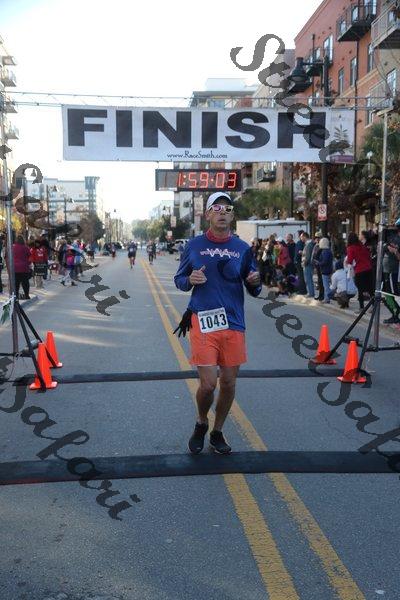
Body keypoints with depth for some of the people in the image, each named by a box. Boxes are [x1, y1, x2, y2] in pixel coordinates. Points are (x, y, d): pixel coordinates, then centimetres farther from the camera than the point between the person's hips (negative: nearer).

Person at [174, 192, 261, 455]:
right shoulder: (194, 245, 2)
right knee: (208, 383, -7)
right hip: (203, 323, -2)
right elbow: (179, 280, 10)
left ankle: (217, 433, 31)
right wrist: (190, 280, -12)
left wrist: (255, 282, -13)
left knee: (229, 382, 9)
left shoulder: (243, 248, 6)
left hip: (234, 324, 3)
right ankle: (201, 423, 26)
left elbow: (254, 290, 10)